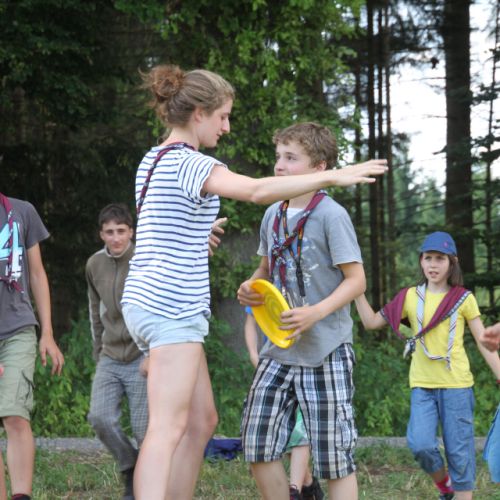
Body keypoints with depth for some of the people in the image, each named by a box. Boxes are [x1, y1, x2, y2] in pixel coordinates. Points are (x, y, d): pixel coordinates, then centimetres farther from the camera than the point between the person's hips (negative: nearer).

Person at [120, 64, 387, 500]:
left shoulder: (153, 160, 17)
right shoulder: (190, 162, -13)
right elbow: (257, 190, -29)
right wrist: (332, 177, -29)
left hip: (146, 300, 10)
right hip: (173, 306, -10)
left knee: (202, 421, 13)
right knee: (169, 428, -15)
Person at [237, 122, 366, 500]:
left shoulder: (331, 216, -11)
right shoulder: (272, 215, 9)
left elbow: (356, 280, -12)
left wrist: (316, 313, -25)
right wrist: (250, 288, 0)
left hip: (326, 351, -7)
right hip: (279, 348, 7)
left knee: (333, 454, -1)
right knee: (259, 447, 4)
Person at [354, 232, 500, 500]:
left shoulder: (463, 299, 1)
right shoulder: (410, 297, 7)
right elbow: (371, 322, 10)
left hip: (456, 385, -2)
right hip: (421, 386, 2)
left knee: (460, 452, -1)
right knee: (421, 445, -14)